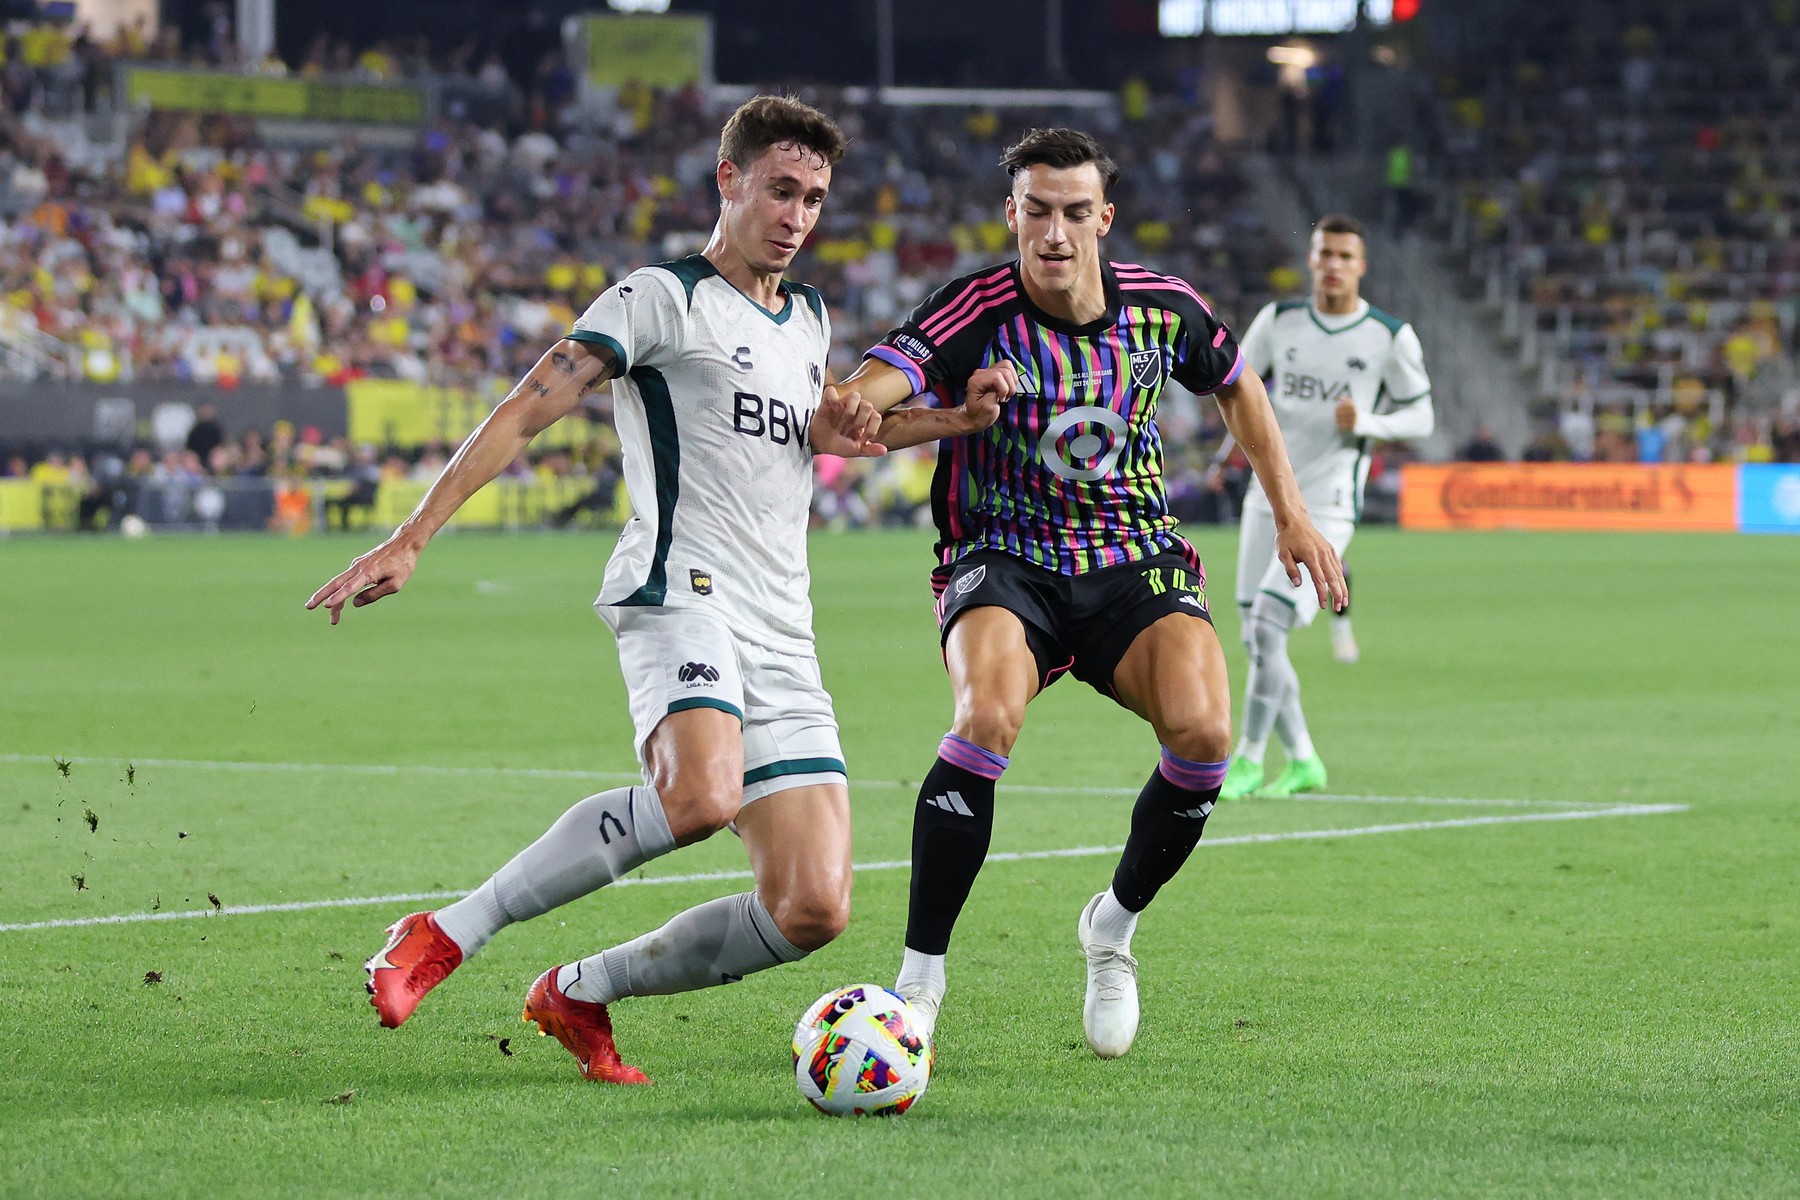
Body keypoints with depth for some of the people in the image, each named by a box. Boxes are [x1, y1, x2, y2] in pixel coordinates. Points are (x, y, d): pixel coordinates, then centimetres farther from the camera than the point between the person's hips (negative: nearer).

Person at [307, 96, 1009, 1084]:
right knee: (701, 797, -38)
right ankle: (447, 935, -25)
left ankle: (578, 994, 12)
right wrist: (410, 540, -15)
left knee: (812, 911, -6)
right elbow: (525, 411, -5)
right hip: (682, 593, -7)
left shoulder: (810, 321, 24)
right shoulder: (664, 297, 1)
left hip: (784, 639, 7)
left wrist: (839, 426, 16)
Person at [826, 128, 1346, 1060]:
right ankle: (919, 977, -20)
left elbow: (1236, 387, 19)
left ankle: (1114, 924, 5)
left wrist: (1292, 515, 15)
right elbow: (847, 408, -28)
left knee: (1202, 730, -25)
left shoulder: (1162, 308, -3)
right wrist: (952, 418, -48)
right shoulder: (970, 315, -14)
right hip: (1003, 563, -3)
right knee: (988, 716, -34)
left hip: (1137, 563, 3)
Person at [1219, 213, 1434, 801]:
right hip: (1269, 498, 5)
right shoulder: (1278, 320, 3)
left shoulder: (1390, 336, -5)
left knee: (1268, 623, -16)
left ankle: (1247, 761, -4)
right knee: (1256, 636, 5)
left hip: (1327, 506, -5)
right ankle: (1302, 761, 19)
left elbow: (1420, 417, 2)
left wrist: (1364, 423, -17)